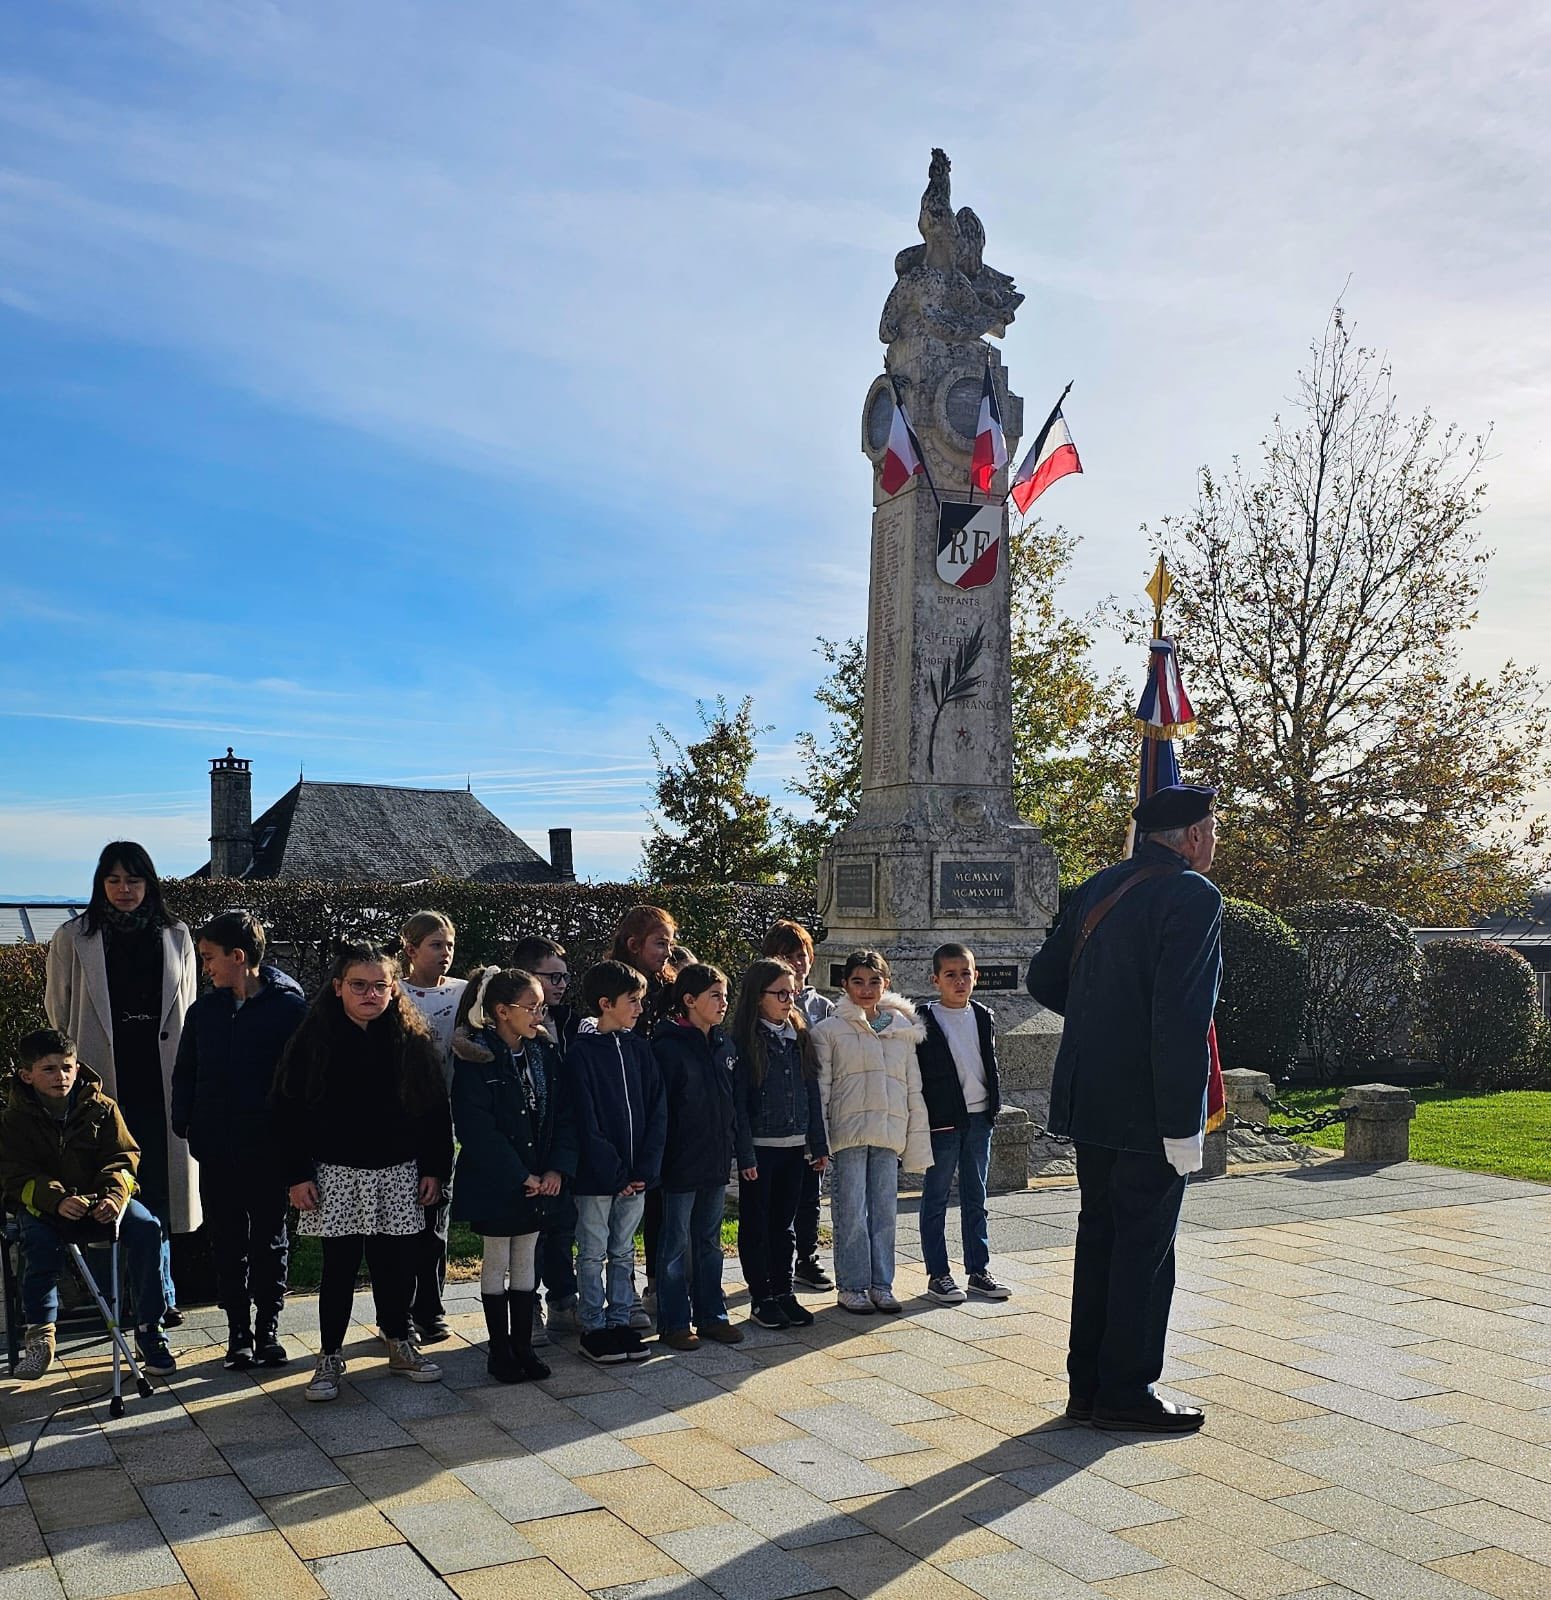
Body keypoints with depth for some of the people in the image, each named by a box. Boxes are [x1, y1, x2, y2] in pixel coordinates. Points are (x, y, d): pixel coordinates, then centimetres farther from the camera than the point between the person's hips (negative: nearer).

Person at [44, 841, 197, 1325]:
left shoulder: (175, 937, 11)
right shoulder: (73, 938, 5)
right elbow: (59, 1012, 10)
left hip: (160, 1081, 1)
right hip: (103, 1081, -1)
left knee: (157, 1189, 3)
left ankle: (157, 1297, 13)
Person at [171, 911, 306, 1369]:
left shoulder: (290, 1006, -8)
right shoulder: (204, 1011, 6)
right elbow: (184, 1074, 12)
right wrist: (185, 1123, -1)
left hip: (271, 1150, -3)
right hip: (217, 1151, 4)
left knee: (270, 1241, 9)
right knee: (228, 1245, 10)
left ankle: (268, 1329, 21)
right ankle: (238, 1331, 21)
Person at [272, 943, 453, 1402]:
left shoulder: (413, 1039, 1)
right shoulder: (315, 1039, -4)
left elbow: (436, 1109, 5)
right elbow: (289, 1111, -3)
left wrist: (434, 1169, 2)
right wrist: (298, 1175, -7)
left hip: (399, 1174, 2)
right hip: (336, 1175, -2)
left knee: (397, 1264, 9)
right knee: (339, 1268, 3)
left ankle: (400, 1345, 27)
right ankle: (330, 1359, 17)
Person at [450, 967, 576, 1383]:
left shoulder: (543, 1053, 4)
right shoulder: (476, 1059, -13)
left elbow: (563, 1114, 4)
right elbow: (475, 1127, -18)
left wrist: (558, 1167, -9)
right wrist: (519, 1176, -18)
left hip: (539, 1181, 5)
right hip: (495, 1183, -5)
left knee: (525, 1262, 13)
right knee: (496, 1263, 7)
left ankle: (523, 1346, 22)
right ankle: (499, 1351, 17)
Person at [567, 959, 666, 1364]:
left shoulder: (639, 1048, 6)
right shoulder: (582, 1051, -10)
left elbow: (656, 1111, 4)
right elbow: (585, 1120, -14)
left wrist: (645, 1169, -6)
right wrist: (613, 1173, -16)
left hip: (635, 1174, 5)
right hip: (596, 1175, -5)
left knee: (623, 1252, 13)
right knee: (593, 1254, 6)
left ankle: (619, 1322, 23)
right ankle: (593, 1328, 16)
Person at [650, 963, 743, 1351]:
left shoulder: (725, 1046, 8)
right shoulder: (667, 1047, -14)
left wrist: (729, 1150, 12)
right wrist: (658, 1160, -16)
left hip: (716, 1164, 7)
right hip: (680, 1166, -7)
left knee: (709, 1243, 16)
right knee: (676, 1246, 5)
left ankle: (711, 1316, 25)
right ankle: (674, 1323, 15)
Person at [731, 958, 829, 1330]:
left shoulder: (799, 1037, 8)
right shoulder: (744, 1041, -10)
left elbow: (812, 1093, 11)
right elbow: (737, 1100, -12)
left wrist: (819, 1145, 9)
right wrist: (745, 1154, -15)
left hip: (795, 1147, 5)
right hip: (760, 1147, -5)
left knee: (785, 1223, 13)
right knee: (756, 1225, 6)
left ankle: (783, 1292, 22)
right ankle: (761, 1298, 14)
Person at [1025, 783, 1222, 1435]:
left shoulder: (1098, 886, 8)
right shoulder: (1193, 896, -15)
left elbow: (1043, 979, 13)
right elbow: (1181, 1019, -23)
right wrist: (1183, 1126, -20)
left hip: (1088, 1102, 8)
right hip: (1146, 1110, -8)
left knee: (1099, 1237, 16)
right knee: (1144, 1252, 4)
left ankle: (1087, 1386, 25)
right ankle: (1126, 1395, 14)